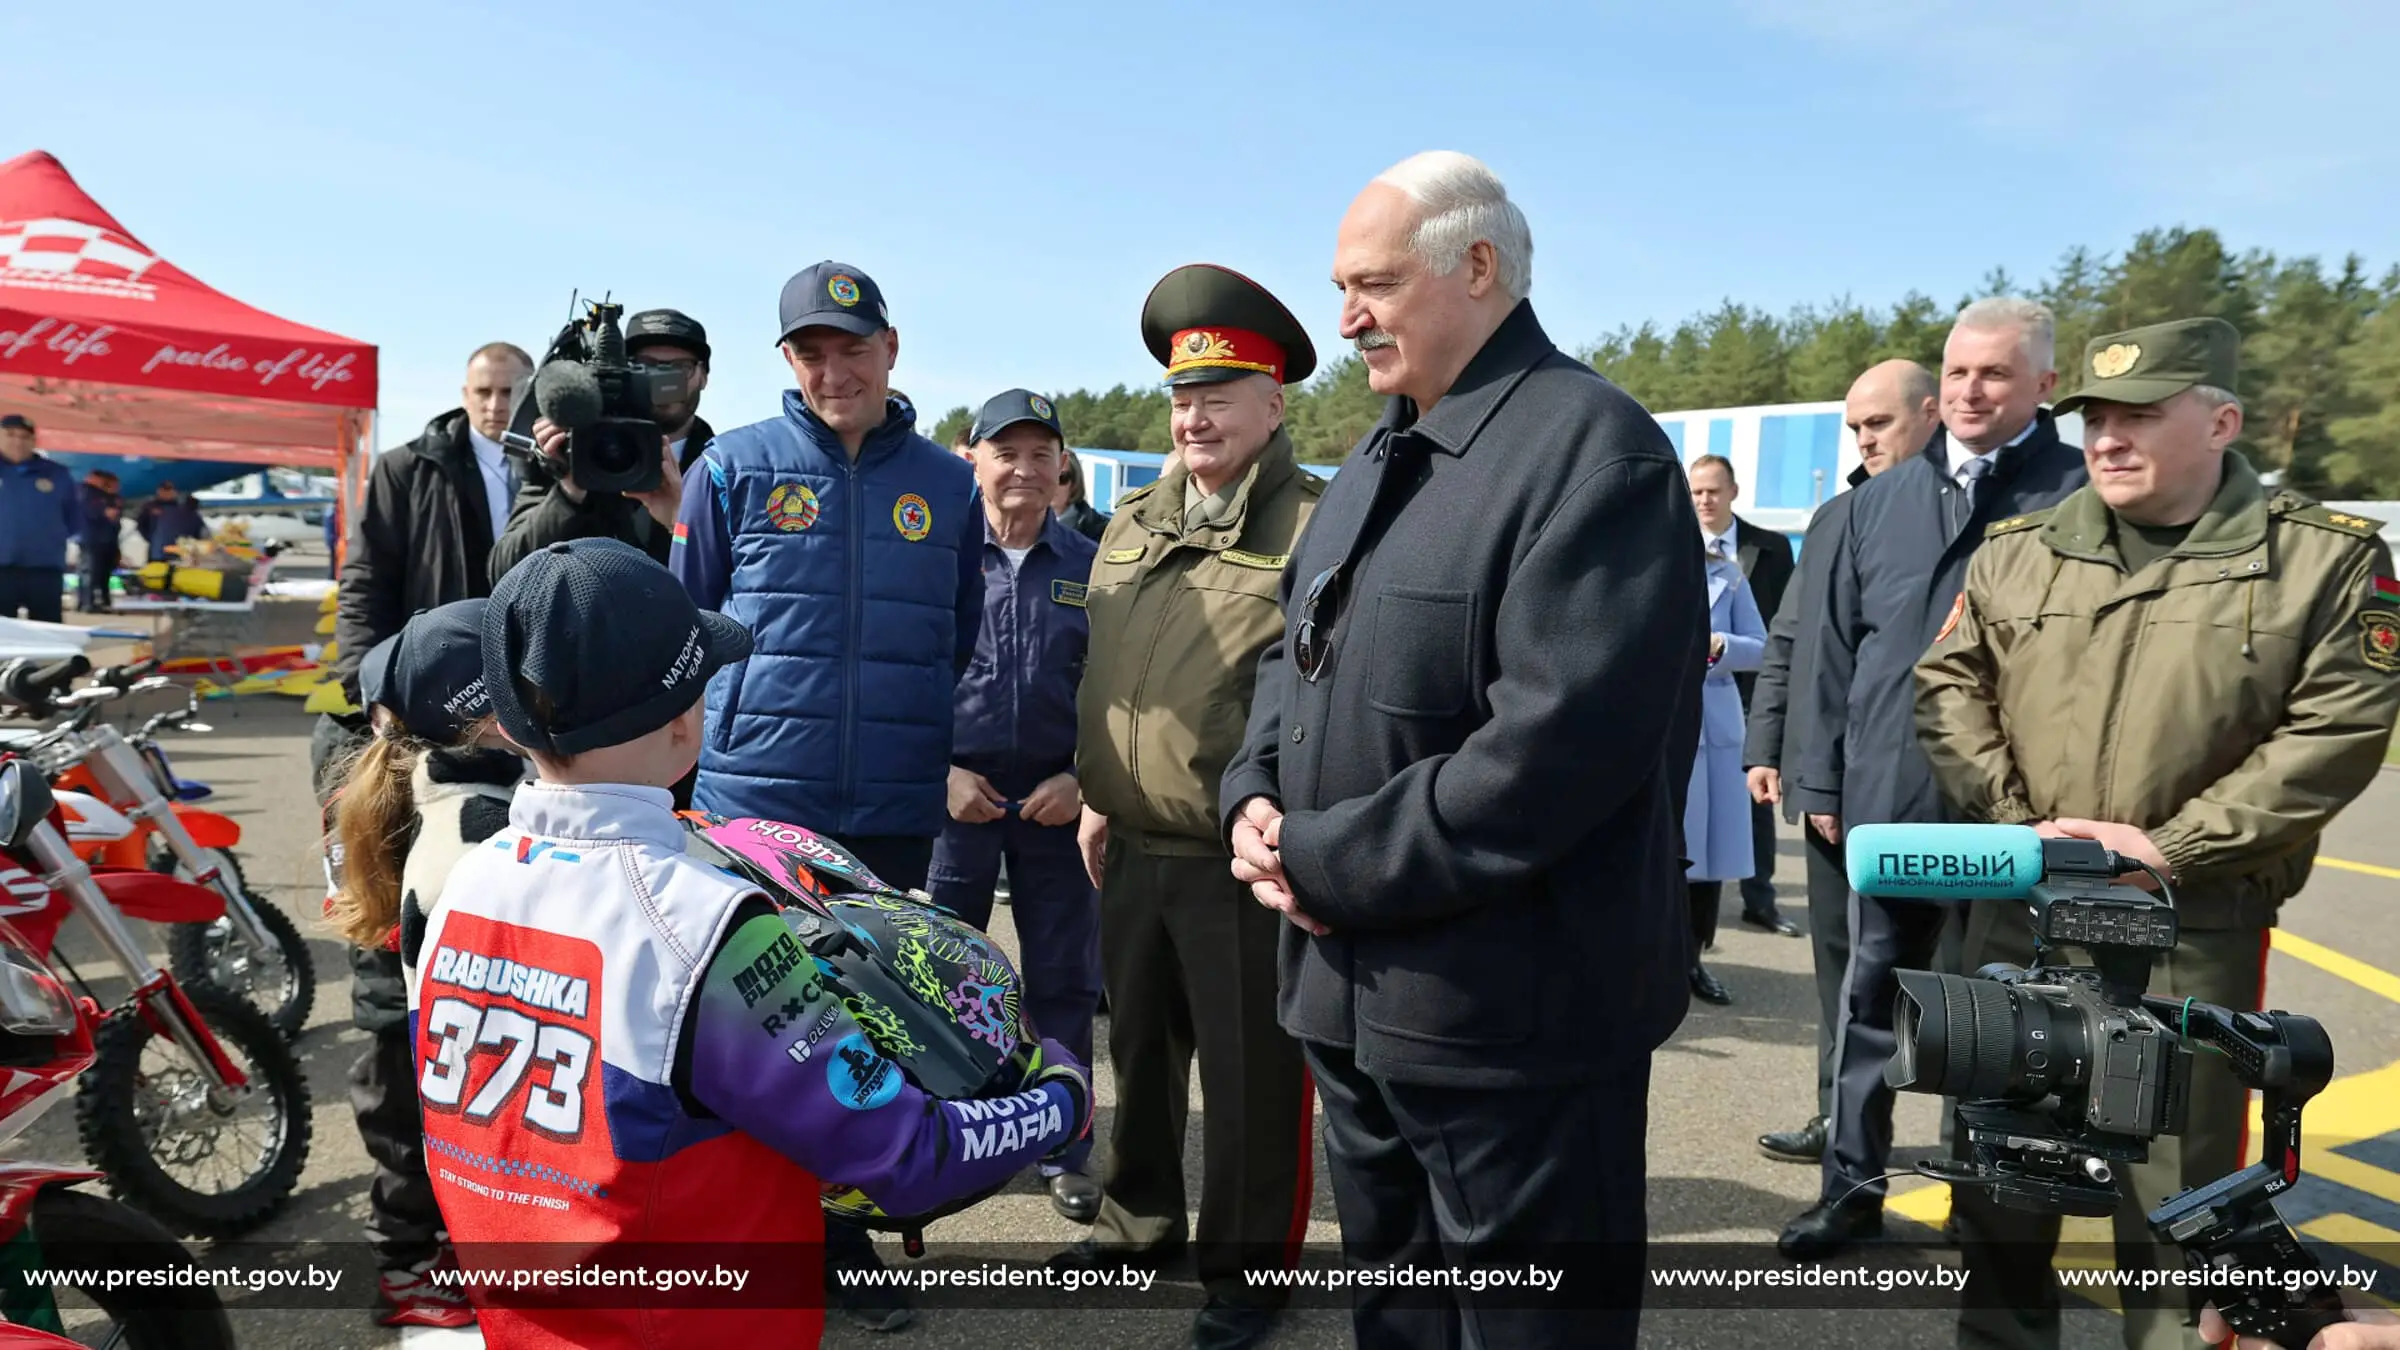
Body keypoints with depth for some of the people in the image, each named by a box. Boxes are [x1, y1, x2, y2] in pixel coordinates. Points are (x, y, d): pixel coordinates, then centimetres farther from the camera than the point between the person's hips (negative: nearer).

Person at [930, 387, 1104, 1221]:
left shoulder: (1092, 568, 3)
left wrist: (1084, 780, -7)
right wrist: (943, 775, -8)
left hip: (1058, 802, 1)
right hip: (957, 798, 0)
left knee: (1063, 982, 8)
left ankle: (1064, 1151, 22)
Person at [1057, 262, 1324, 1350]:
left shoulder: (1316, 527, -12)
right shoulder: (1135, 522, 11)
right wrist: (1095, 795, 17)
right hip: (1133, 852, 7)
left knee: (1252, 1077, 7)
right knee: (1139, 1050, 21)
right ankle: (1142, 1219, 41)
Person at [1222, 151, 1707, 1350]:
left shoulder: (1592, 447, -15)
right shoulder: (1379, 459, 15)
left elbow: (1559, 744, -26)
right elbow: (1299, 657, 20)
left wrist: (1326, 858, -19)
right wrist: (1256, 795, -1)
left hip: (1513, 1014, -9)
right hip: (1356, 992, 9)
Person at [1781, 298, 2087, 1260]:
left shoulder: (2082, 496, -5)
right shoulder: (1884, 500, 9)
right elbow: (1839, 646, 11)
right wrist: (1826, 778, 9)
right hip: (1888, 800, 4)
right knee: (1871, 999, 12)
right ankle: (1852, 1185, 25)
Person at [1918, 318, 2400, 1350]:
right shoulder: (2016, 550, 5)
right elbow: (1948, 688, 4)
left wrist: (2170, 847, -15)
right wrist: (2019, 824, -9)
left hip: (2195, 928, -3)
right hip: (2019, 909, 3)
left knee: (2178, 1183, 10)